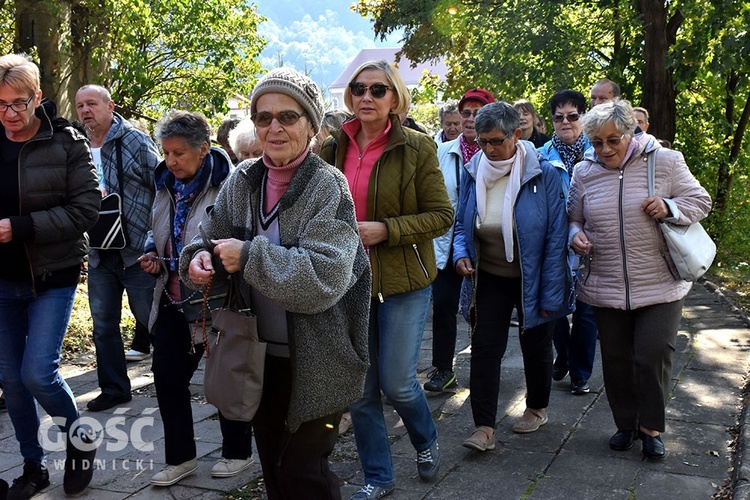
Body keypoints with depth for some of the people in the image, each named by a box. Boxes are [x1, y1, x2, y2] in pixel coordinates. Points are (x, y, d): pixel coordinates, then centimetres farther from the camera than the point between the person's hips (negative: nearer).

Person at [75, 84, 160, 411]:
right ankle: (113, 389, 25)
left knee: (153, 320, 5)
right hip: (99, 255, 6)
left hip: (137, 252, -5)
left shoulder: (135, 141, -7)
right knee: (104, 326, 11)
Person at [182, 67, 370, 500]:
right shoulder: (242, 181, 1)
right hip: (261, 355, 6)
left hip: (315, 363, -6)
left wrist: (250, 256, -26)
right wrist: (199, 258, -13)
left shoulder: (327, 186, -16)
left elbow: (324, 278, -27)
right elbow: (212, 237, 9)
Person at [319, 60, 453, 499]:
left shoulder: (416, 148, -6)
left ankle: (427, 441, 34)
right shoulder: (333, 149, 4)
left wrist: (385, 230, -19)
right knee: (360, 388, 8)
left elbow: (442, 215, -8)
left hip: (403, 281, -3)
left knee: (397, 382, 0)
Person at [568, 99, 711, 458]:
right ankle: (626, 423, 32)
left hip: (660, 286, -2)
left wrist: (670, 208, -17)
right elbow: (574, 218, 15)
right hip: (605, 289, 3)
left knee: (652, 357, -4)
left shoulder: (665, 161, -5)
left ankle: (651, 426, 20)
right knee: (616, 361, 11)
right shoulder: (584, 172, 3)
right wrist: (576, 235, -8)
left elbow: (700, 201, 3)